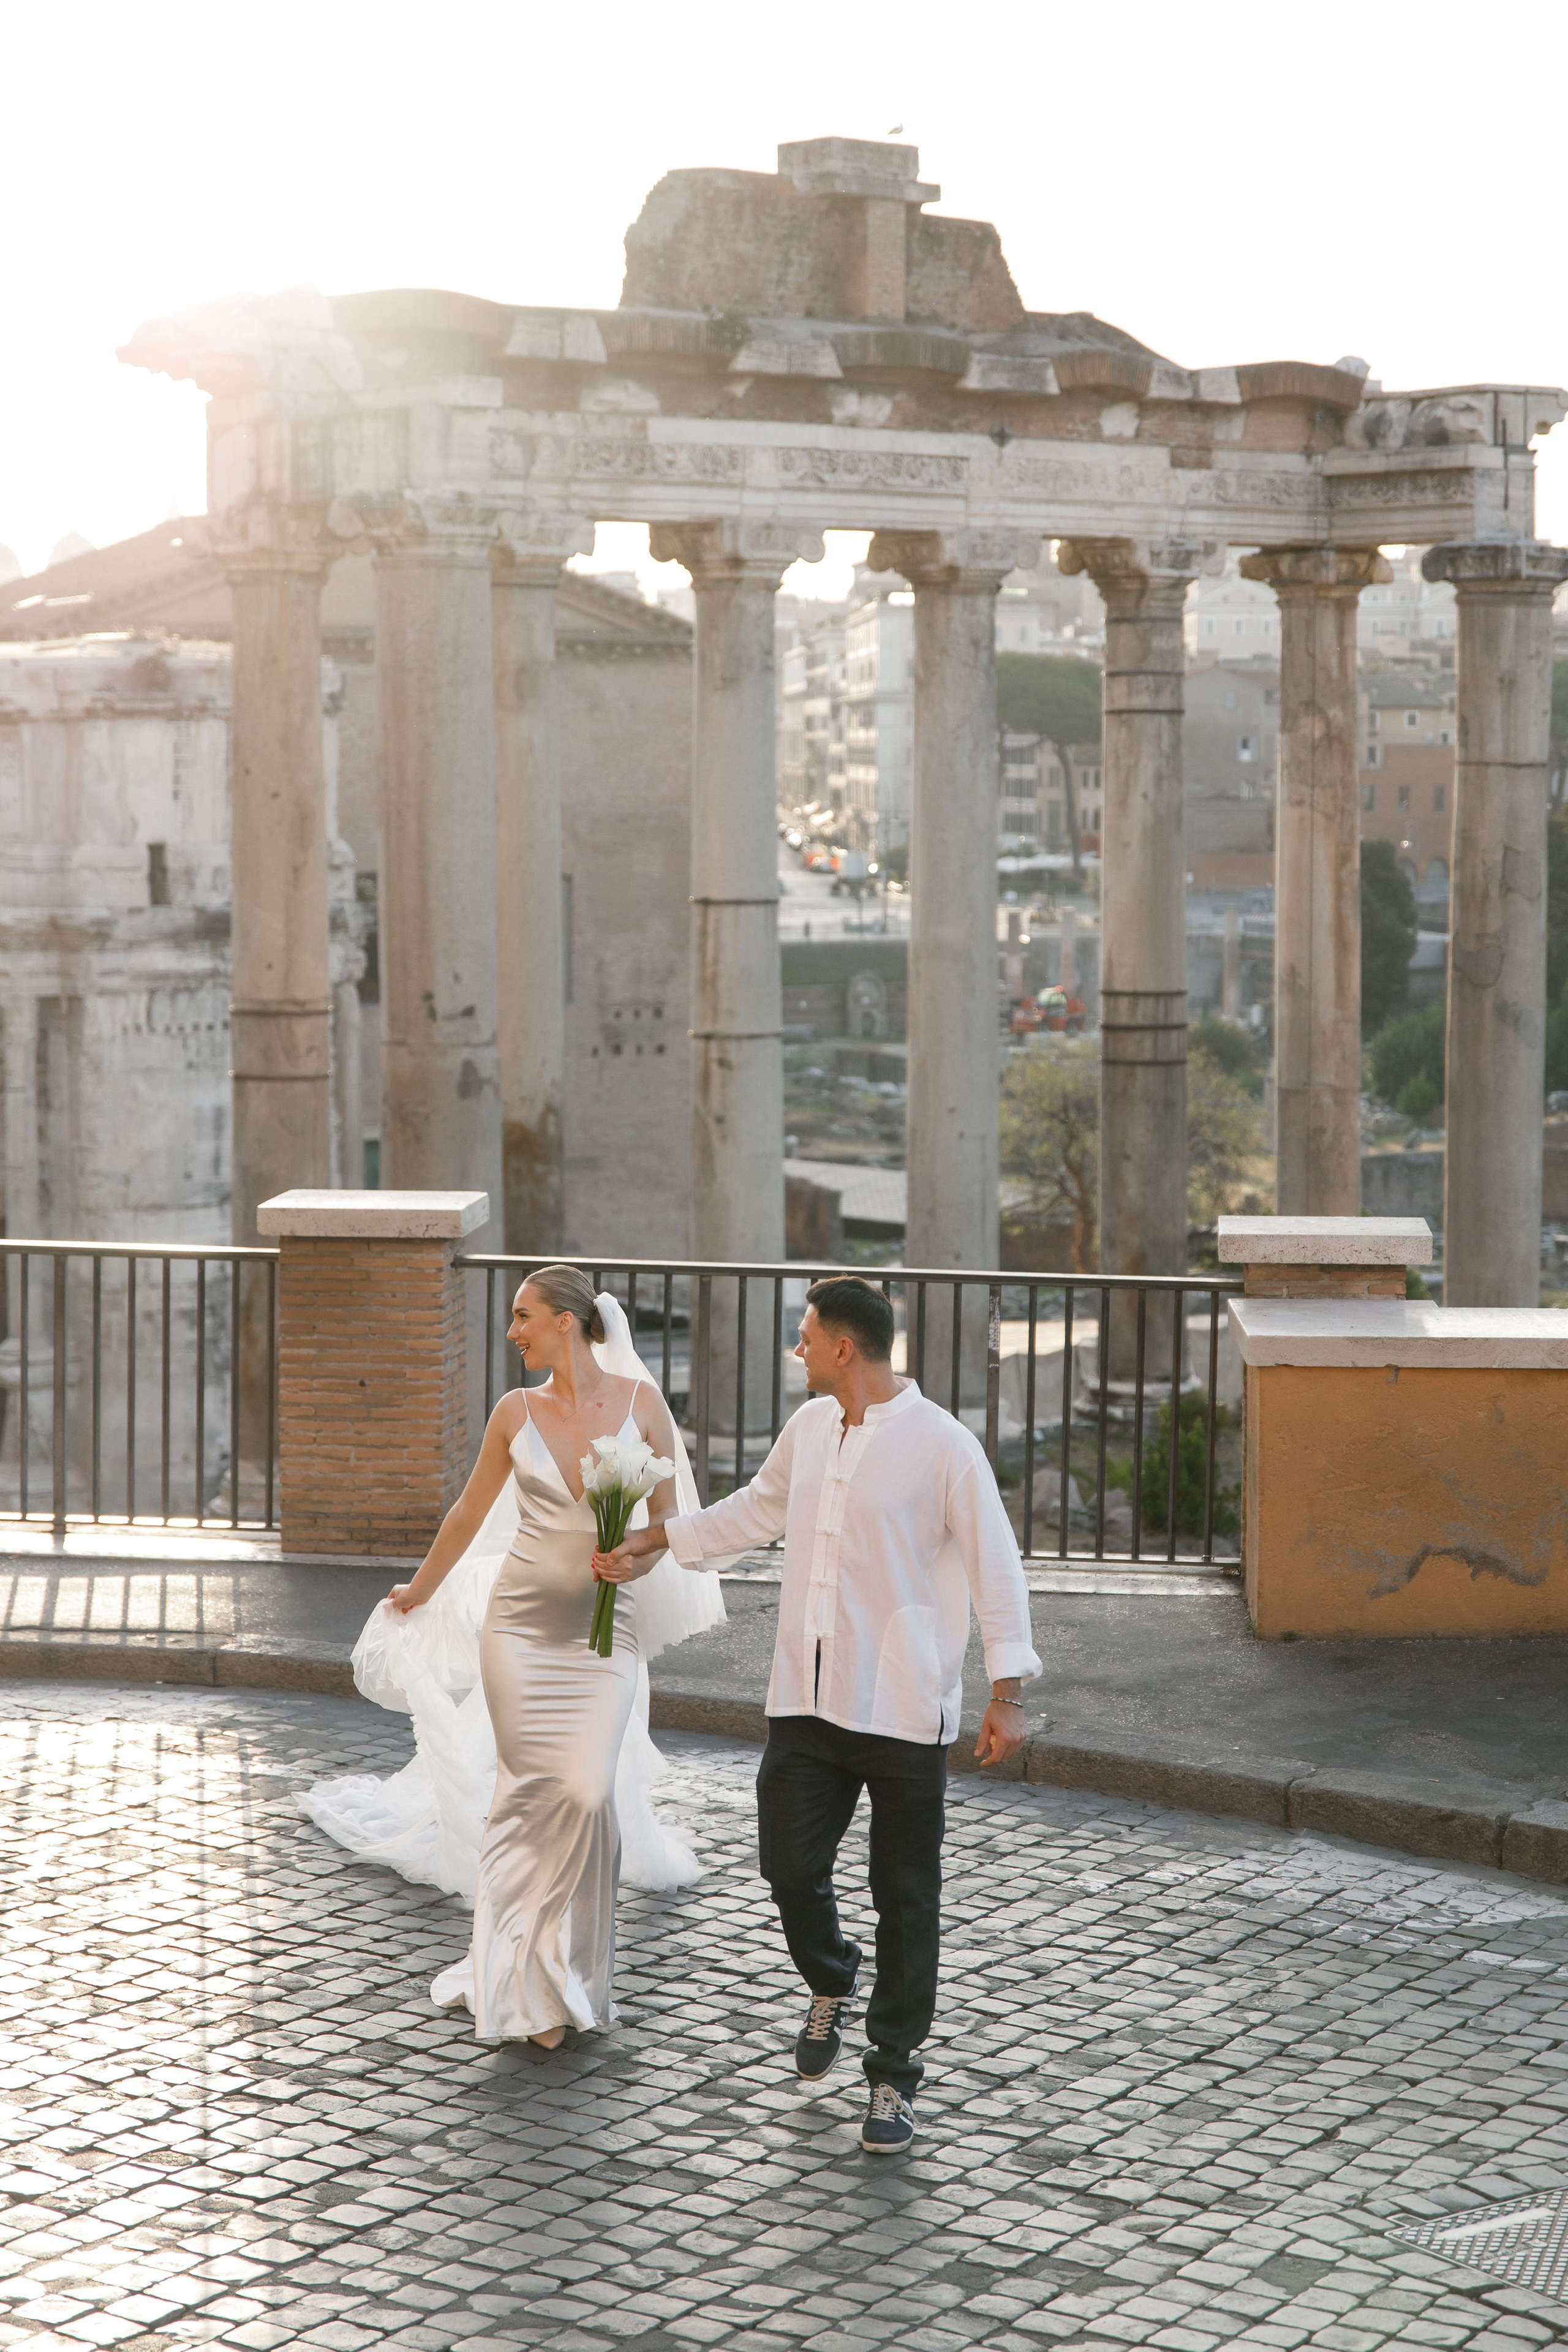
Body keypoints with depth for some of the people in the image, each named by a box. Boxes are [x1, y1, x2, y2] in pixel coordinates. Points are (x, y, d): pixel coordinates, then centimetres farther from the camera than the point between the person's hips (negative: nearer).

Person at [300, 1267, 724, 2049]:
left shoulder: (639, 1400, -3)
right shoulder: (516, 1412, 1)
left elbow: (667, 1514, 6)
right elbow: (470, 1513, 15)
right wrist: (419, 1591, 25)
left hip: (605, 1627, -1)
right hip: (521, 1622, 1)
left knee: (587, 1794, -9)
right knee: (528, 1791, -1)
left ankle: (567, 1974, 9)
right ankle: (524, 1984, 11)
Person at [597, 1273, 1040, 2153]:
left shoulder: (943, 1446, -13)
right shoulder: (811, 1427, 8)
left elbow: (997, 1569, -10)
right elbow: (758, 1508, 26)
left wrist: (1008, 1696, -13)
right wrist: (655, 1542, 28)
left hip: (904, 1715, -5)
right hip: (808, 1703, 6)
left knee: (906, 1899, 3)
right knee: (791, 1869, 5)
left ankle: (894, 2074, 17)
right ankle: (831, 1986, 37)